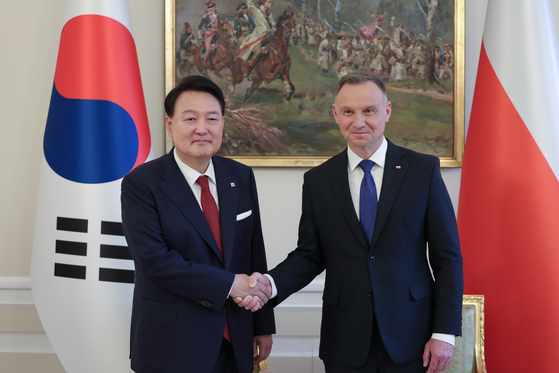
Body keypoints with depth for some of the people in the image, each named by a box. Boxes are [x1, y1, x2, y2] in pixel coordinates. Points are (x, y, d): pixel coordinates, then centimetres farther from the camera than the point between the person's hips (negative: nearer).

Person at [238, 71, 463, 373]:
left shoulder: (423, 170, -2)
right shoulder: (317, 181, 3)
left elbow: (447, 257, -2)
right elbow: (309, 255, 5)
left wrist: (444, 333, -6)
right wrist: (271, 283, -15)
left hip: (411, 341, -1)